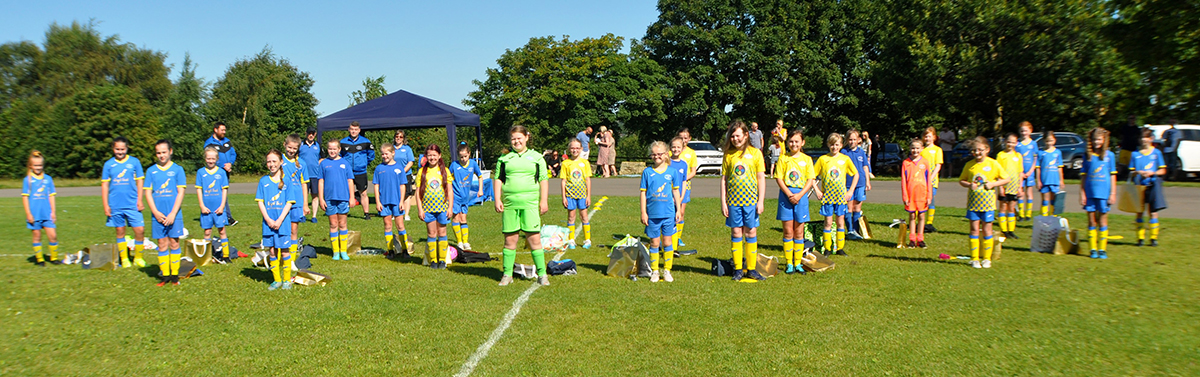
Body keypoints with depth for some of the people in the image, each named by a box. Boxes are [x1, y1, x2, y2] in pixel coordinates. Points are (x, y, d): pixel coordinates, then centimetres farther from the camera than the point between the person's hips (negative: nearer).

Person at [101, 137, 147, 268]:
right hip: (115, 206, 1)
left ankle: (138, 257, 10)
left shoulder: (134, 162, 3)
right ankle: (124, 259, 19)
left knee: (140, 230, -6)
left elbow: (139, 181, 6)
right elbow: (104, 185, 7)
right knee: (120, 232, 8)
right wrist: (105, 205, 2)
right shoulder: (108, 164, 5)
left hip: (132, 204, -1)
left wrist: (139, 200, -1)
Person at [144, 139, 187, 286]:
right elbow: (148, 192, 5)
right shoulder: (151, 171, 7)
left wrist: (173, 214, -10)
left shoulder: (177, 169, 1)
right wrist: (156, 212, -7)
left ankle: (175, 275, 8)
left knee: (174, 243, 2)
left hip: (174, 215, -2)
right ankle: (165, 275, 11)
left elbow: (180, 193, -2)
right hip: (158, 215, 2)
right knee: (162, 245, 5)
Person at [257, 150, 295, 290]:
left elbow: (289, 203, -4)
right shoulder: (263, 181, 6)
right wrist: (268, 219, -8)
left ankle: (287, 280, 10)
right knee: (272, 251, 6)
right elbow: (260, 202, 4)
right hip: (268, 222, 2)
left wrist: (279, 220, -12)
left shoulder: (286, 180, 0)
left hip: (283, 222, -2)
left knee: (284, 251, -1)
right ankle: (277, 280, 16)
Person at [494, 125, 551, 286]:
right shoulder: (504, 158, 12)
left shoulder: (536, 158, 9)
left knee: (534, 239, -4)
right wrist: (497, 200, 2)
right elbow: (498, 179, 12)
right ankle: (507, 274, 13)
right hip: (509, 203, 2)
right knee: (509, 239, 5)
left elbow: (543, 180, 8)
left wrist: (543, 201, 1)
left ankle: (542, 274, 3)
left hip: (530, 203, -1)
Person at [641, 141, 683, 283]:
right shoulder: (647, 172, 0)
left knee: (667, 242, 5)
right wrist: (643, 212, -1)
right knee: (654, 243, 7)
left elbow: (675, 191, 11)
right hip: (652, 214, -1)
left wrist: (678, 210, 10)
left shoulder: (672, 171, 3)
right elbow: (643, 193, 3)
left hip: (668, 213, 1)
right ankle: (654, 271, 17)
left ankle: (667, 271, 16)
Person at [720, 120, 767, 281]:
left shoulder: (755, 153, 1)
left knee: (751, 233, 4)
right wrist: (723, 202, 0)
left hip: (751, 200, -1)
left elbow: (761, 178, 2)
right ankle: (738, 269, 11)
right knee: (736, 233, 3)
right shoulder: (728, 155, 4)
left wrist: (760, 201, -3)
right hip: (733, 200, 1)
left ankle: (751, 269, 12)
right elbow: (724, 179, 6)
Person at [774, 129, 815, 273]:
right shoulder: (783, 158, 3)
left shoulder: (806, 159, 6)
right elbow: (779, 178, -2)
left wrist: (800, 195, -11)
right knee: (788, 232, 0)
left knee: (799, 232, 5)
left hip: (801, 196, 1)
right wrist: (789, 194, -13)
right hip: (786, 195, -1)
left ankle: (798, 263, 12)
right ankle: (789, 264, 7)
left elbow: (810, 180, 2)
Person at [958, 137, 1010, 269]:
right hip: (973, 202, 1)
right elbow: (961, 180, 10)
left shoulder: (993, 164, -3)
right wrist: (969, 185, -10)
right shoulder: (969, 165, 2)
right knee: (974, 230, 2)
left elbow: (1006, 179, 1)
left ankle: (987, 259, 15)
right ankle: (974, 259, 9)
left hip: (988, 203, -1)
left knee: (986, 230, 5)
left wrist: (993, 184, -13)